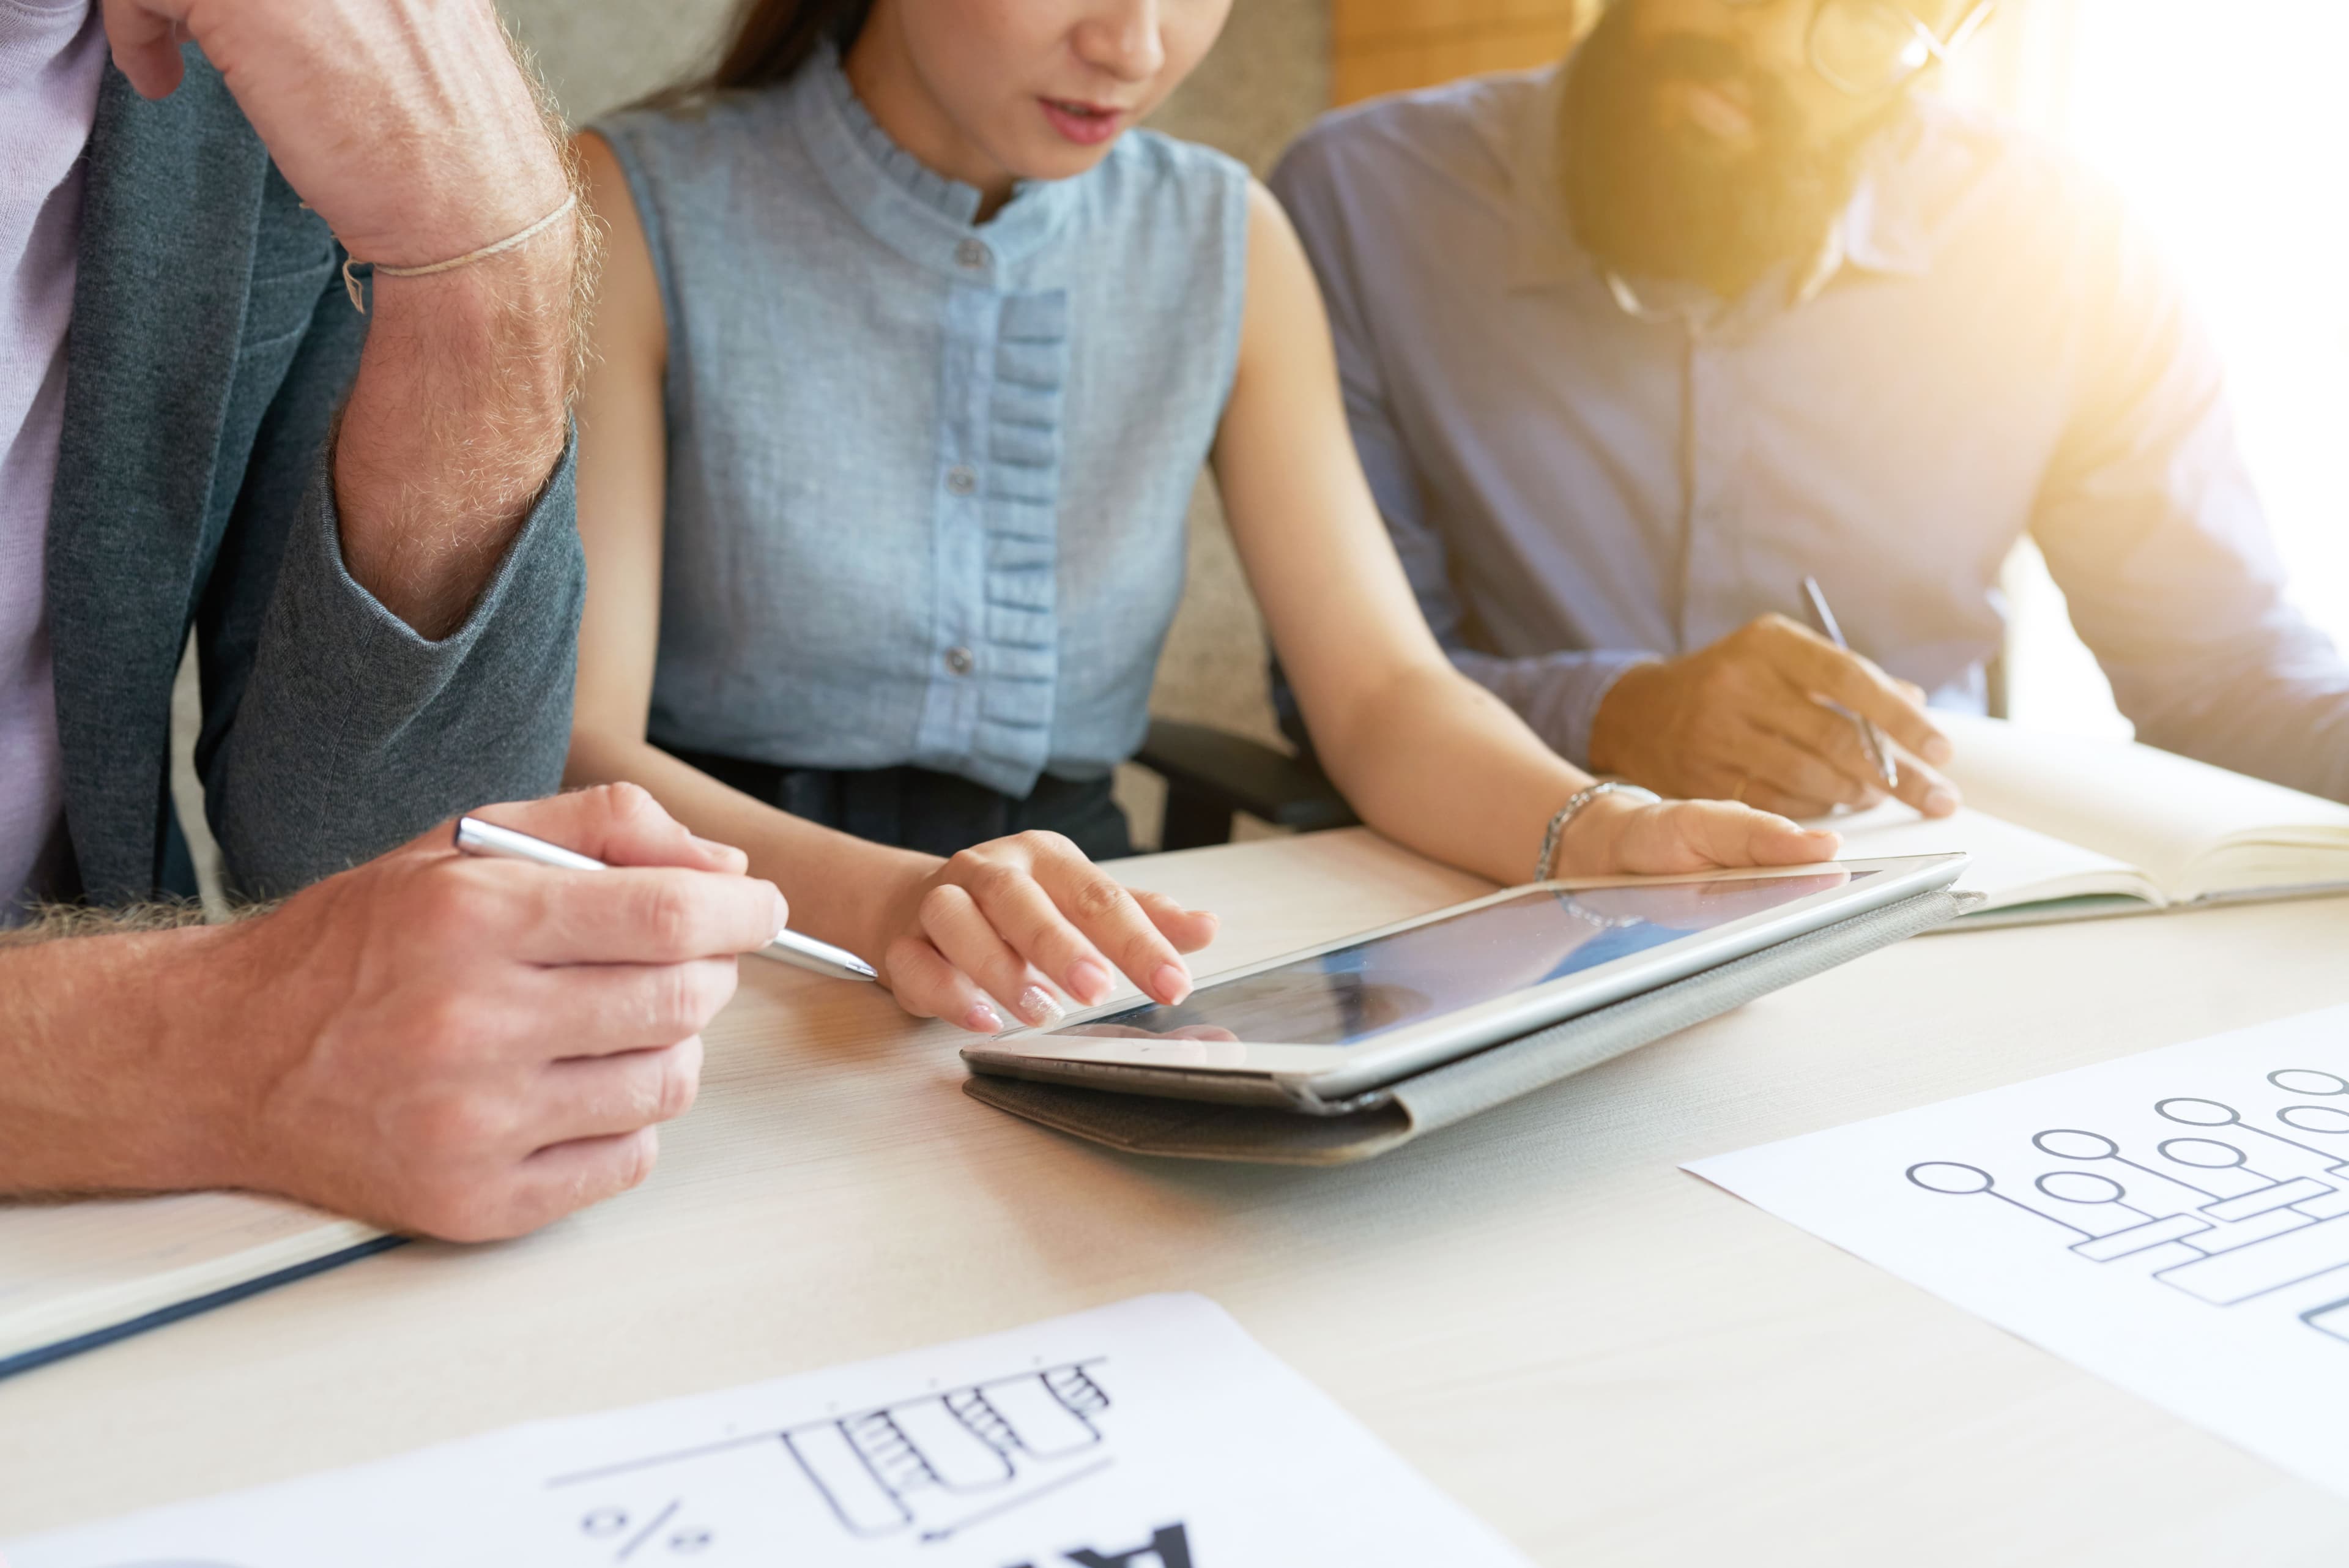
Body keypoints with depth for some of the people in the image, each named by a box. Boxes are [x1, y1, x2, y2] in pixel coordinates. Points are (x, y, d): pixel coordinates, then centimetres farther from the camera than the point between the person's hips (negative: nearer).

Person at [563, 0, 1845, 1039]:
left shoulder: (1228, 246, 5)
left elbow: (1382, 691, -1)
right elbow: (575, 750, -17)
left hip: (1061, 991, 5)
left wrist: (1597, 832, -22)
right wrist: (889, 898, -37)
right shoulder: (637, 212, -8)